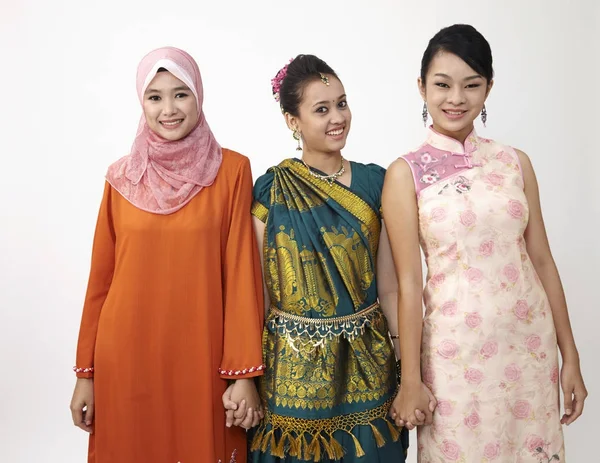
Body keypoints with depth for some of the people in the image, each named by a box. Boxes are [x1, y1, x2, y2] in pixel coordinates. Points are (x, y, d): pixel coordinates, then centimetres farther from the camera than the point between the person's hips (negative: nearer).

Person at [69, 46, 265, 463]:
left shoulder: (231, 170, -4)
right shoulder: (122, 177, 3)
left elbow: (241, 273, -6)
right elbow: (101, 279, 6)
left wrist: (244, 372, -9)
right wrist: (86, 371, 6)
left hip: (201, 355, -2)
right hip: (126, 356, 2)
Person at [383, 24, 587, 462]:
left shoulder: (515, 162, 3)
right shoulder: (406, 173, -6)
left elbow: (541, 259, 5)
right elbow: (409, 282, -8)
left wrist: (570, 356, 6)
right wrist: (411, 379, -6)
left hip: (531, 343, 3)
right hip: (457, 349, -3)